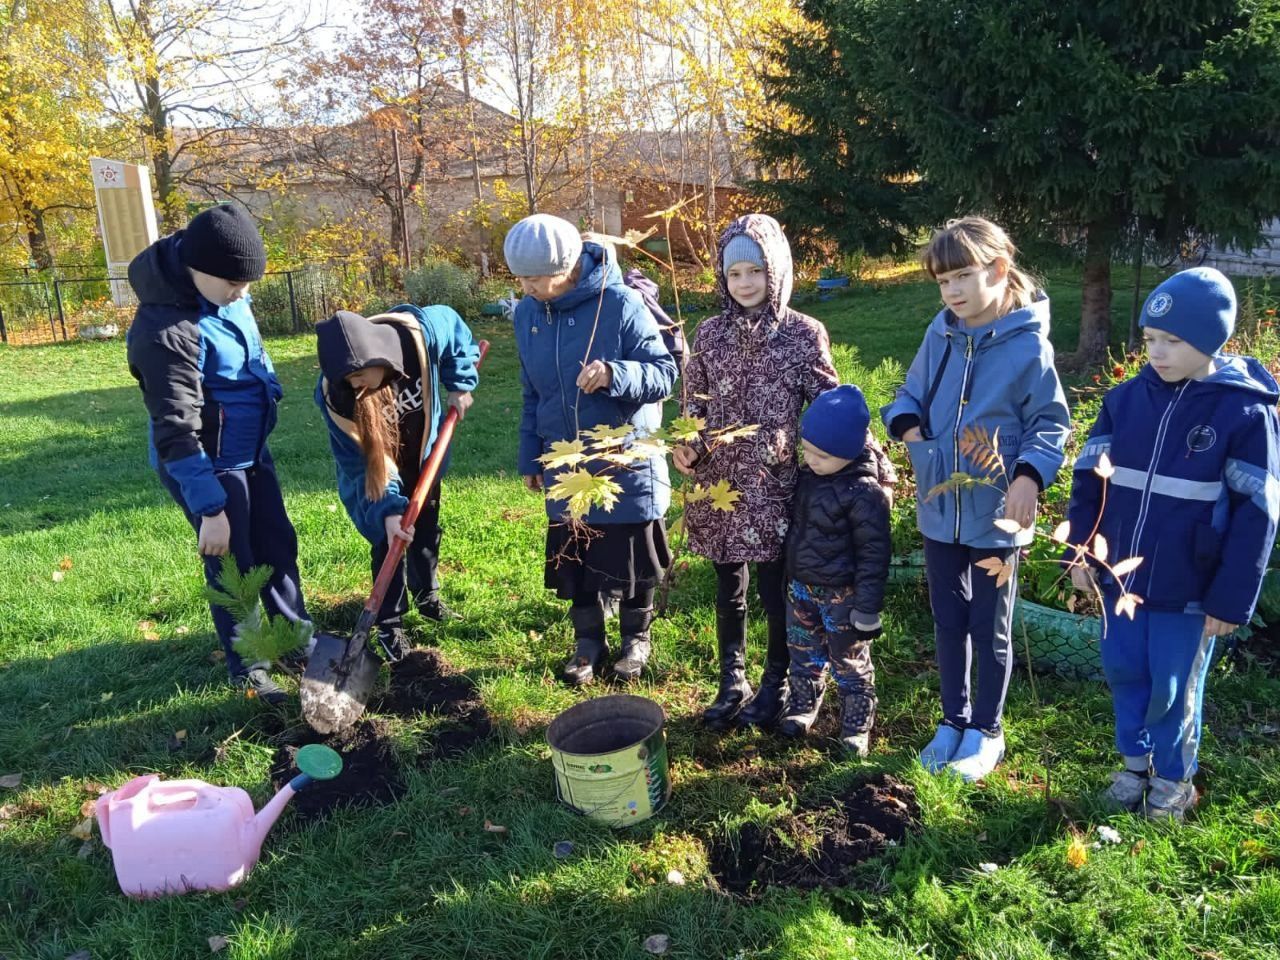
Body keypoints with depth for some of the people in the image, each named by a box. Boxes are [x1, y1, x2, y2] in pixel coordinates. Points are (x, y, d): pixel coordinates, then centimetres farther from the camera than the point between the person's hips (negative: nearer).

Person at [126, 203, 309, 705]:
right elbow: (176, 432, -28)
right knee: (233, 565, 6)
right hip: (207, 464, -8)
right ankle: (247, 667, 25)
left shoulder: (226, 293, -4)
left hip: (251, 449, 8)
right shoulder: (166, 330, -30)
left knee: (277, 545, 18)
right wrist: (210, 507, -27)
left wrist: (269, 392, 25)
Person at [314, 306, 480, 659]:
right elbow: (359, 464, -30)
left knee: (426, 530, 19)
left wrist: (459, 385, -13)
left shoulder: (422, 331, -35)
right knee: (388, 540, -2)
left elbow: (456, 328, -10)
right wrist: (386, 510, -40)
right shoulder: (334, 395, -36)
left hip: (424, 453, 3)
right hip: (376, 473, -3)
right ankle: (390, 624, 16)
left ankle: (427, 597, 42)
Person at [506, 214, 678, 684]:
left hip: (626, 464, -4)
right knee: (574, 560, 13)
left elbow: (664, 374, -16)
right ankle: (588, 641, 34)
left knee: (632, 558, 11)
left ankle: (636, 637, 35)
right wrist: (530, 455, 13)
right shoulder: (527, 313, -1)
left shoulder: (620, 303, -19)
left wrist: (613, 374, -35)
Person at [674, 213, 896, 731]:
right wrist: (688, 447, -7)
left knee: (774, 588, 5)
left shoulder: (803, 334, -4)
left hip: (775, 484, -3)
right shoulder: (710, 333, 4)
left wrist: (867, 451, -8)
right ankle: (732, 682, 31)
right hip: (719, 482, 3)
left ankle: (776, 684, 28)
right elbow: (694, 402, 10)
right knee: (728, 587, 15)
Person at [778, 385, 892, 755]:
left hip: (842, 597, -7)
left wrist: (867, 608, -17)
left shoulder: (864, 493, -23)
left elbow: (873, 554, -19)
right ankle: (800, 710, 39)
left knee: (851, 664, 10)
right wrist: (790, 579, 18)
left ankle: (856, 729, 25)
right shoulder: (806, 476, -1)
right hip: (801, 588, 7)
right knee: (804, 655, 21)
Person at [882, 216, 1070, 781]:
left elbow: (1050, 422, -7)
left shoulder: (1028, 345, -14)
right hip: (939, 509, 4)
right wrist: (907, 424, -11)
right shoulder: (940, 334, -1)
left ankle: (985, 730, 32)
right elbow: (912, 393, 11)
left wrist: (1029, 476, -24)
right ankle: (953, 721, 35)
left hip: (996, 517, -4)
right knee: (948, 623, 17)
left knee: (990, 630, 13)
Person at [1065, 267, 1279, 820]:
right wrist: (1082, 552, 1)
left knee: (1173, 690, 11)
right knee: (1124, 675, 17)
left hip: (1187, 592, -4)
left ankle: (1173, 780, 34)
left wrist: (1231, 600, -11)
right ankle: (1135, 761, 40)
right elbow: (1089, 476, 6)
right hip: (1120, 577, 4)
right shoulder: (1126, 398, -1)